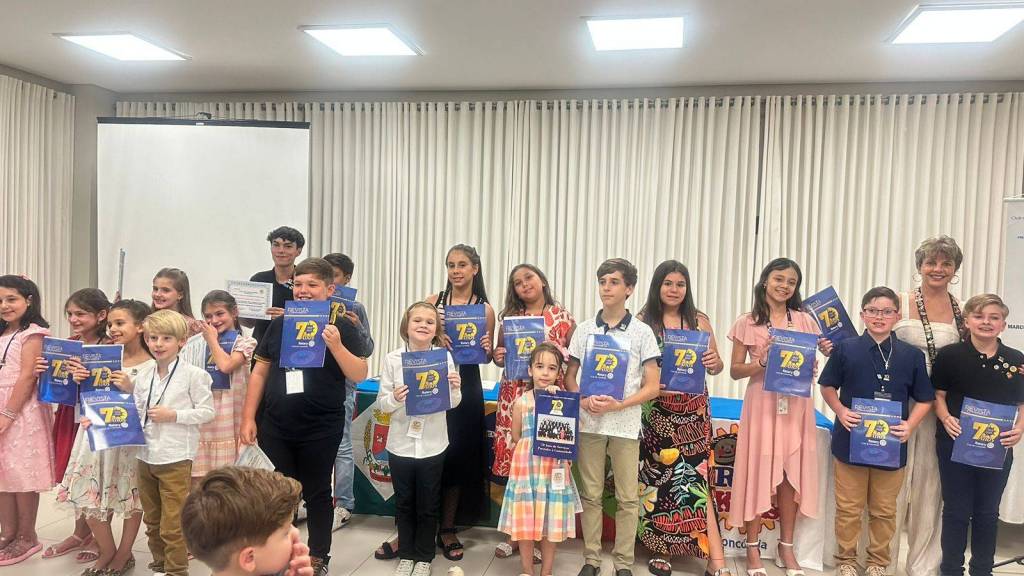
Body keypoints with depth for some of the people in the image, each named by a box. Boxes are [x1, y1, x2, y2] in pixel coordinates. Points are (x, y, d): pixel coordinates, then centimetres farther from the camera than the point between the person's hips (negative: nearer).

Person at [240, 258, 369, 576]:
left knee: (317, 494, 12)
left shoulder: (341, 327, -5)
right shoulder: (279, 324, 4)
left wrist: (335, 345, -25)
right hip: (274, 427, 3)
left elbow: (359, 374, -11)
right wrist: (248, 418, 4)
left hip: (321, 430, -3)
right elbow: (259, 372, 8)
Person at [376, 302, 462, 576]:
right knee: (404, 503, 16)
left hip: (432, 445, 0)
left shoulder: (444, 357, -5)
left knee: (428, 506, 13)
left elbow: (453, 404, 1)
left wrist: (455, 389, -20)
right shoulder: (393, 358, -5)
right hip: (401, 444, 1)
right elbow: (382, 404, -4)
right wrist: (394, 399, -24)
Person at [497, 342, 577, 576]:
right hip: (527, 465, 0)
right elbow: (516, 437, 5)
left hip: (554, 467, 1)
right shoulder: (522, 401, -4)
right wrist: (531, 449, -5)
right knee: (524, 520, 8)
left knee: (551, 521, 9)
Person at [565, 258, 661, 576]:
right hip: (589, 422, 2)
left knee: (628, 497, 5)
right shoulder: (584, 329, 5)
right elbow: (569, 376, 9)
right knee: (590, 494, 9)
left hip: (625, 424, -1)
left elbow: (652, 387, -3)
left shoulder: (642, 332, -1)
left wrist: (617, 405, -16)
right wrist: (583, 400, -10)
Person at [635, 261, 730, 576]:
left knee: (695, 478, -3)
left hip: (694, 411, 1)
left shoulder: (699, 320, 5)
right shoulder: (642, 322, -1)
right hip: (656, 411, -1)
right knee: (658, 478, 6)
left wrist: (714, 363, -11)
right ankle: (660, 549, 22)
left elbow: (717, 366, 11)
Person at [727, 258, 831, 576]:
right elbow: (735, 370, 0)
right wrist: (762, 362, -16)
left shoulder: (805, 320, 8)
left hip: (796, 406, 3)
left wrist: (828, 354, -8)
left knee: (791, 474, 7)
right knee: (758, 473, 2)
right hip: (762, 405, -2)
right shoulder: (747, 323, 0)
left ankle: (786, 547, 23)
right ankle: (753, 547, 16)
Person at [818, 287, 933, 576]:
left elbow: (924, 399, 6)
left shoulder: (912, 355, 1)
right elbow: (828, 387, 6)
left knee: (884, 510, 14)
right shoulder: (845, 349, -3)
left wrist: (909, 425, -9)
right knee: (848, 508, 8)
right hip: (850, 441, -1)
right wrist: (841, 411, -10)